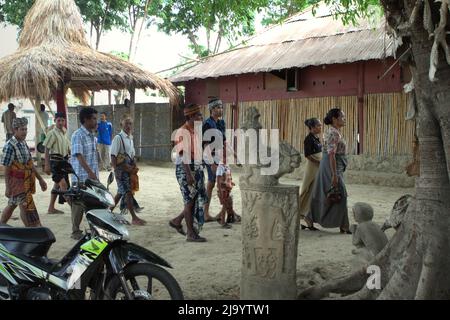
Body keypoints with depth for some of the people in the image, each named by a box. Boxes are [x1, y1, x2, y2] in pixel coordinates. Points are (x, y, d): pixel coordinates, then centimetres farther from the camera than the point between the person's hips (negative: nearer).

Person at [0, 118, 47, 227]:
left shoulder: (23, 143, 9)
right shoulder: (10, 146, -16)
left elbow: (30, 164, 16)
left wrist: (40, 179, 17)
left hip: (26, 181, 8)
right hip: (17, 181, -8)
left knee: (12, 205, 17)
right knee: (26, 206, -6)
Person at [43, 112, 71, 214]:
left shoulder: (64, 133, 14)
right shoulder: (52, 133, -10)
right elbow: (47, 149, -12)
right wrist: (47, 165, -16)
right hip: (55, 161, -9)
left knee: (57, 184, 13)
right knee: (63, 184, -16)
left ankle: (51, 208, 20)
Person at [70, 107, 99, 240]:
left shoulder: (92, 135, 14)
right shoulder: (78, 135, -12)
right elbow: (79, 156, -20)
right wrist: (90, 172, -27)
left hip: (92, 176, 7)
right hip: (81, 177, -7)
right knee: (79, 205, 1)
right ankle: (76, 231, 10)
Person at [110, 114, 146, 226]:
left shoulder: (130, 138, 12)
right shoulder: (118, 138, -12)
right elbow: (113, 156, -16)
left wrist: (134, 167, 9)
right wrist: (116, 171, -20)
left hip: (129, 169, 8)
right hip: (121, 169, -8)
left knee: (121, 192, 15)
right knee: (128, 192, -8)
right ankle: (134, 218, -6)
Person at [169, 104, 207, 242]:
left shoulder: (195, 131, 14)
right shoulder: (182, 132, -14)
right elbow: (183, 154, -19)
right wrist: (189, 173, -25)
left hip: (197, 168, 9)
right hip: (185, 169, -9)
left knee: (199, 199, 9)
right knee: (190, 200, -2)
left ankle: (177, 221, 23)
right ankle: (191, 234, 7)